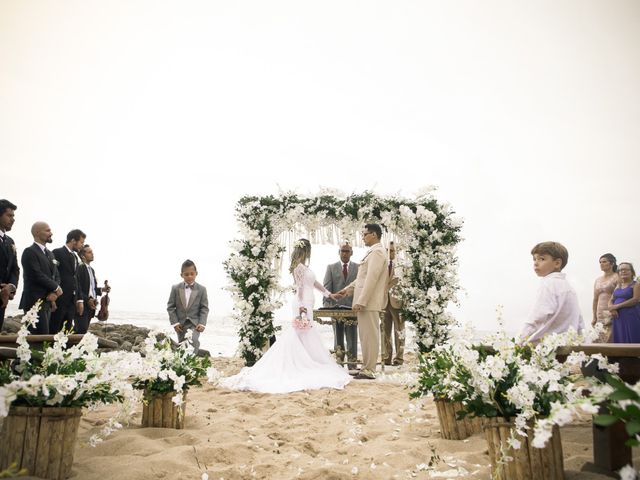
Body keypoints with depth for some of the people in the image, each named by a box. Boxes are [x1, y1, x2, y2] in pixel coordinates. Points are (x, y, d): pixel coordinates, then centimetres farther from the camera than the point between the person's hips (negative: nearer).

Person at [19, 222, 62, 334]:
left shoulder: (49, 253, 19)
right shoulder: (29, 252, -8)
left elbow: (56, 276, 16)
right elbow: (37, 275, -17)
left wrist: (54, 293, -3)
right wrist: (56, 287, -5)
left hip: (47, 302, 8)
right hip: (35, 302, -8)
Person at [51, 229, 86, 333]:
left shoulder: (75, 256, 18)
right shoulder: (57, 253, -6)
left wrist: (79, 299, 14)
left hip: (71, 301, 8)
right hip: (59, 300, -8)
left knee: (67, 332, 6)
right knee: (53, 331, -3)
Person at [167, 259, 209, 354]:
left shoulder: (201, 289, -3)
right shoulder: (176, 288, -1)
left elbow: (204, 308, -3)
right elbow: (170, 306, 1)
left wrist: (202, 323, -13)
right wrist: (175, 322, -6)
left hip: (195, 323, -2)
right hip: (181, 324, 2)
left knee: (194, 340, -26)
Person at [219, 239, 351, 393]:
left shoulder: (305, 266, 16)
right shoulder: (299, 266, -11)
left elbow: (314, 282, 25)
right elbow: (300, 287, -16)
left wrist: (328, 293, 33)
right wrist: (302, 306, -21)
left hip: (306, 304, 9)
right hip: (303, 304, -9)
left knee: (297, 336, 9)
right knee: (306, 336, -6)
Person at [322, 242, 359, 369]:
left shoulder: (358, 268, 8)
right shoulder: (331, 267, 9)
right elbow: (327, 287, 2)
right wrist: (326, 303, -10)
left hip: (352, 307, -1)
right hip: (336, 307, 1)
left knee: (352, 337, -1)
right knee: (338, 337, 7)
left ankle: (352, 366, 2)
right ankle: (338, 363, 13)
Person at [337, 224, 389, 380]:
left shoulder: (377, 252, -13)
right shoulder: (373, 252, 19)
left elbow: (371, 279, -20)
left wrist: (360, 301, -21)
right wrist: (347, 290, 24)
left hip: (369, 302, -10)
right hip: (365, 302, 10)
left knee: (370, 336, -5)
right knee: (366, 336, 13)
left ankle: (369, 371, -1)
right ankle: (367, 367, 19)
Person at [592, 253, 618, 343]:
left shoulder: (617, 278, -1)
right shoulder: (598, 280, 16)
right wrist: (594, 317, 12)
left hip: (611, 315, -6)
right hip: (600, 316, 6)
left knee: (610, 341, -11)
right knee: (599, 341, 1)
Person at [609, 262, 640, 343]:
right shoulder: (618, 286, 18)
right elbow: (611, 300, 15)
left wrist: (617, 306, -14)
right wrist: (611, 308, -9)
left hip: (631, 317, -6)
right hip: (618, 318, 6)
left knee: (631, 340, -8)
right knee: (620, 340, 4)